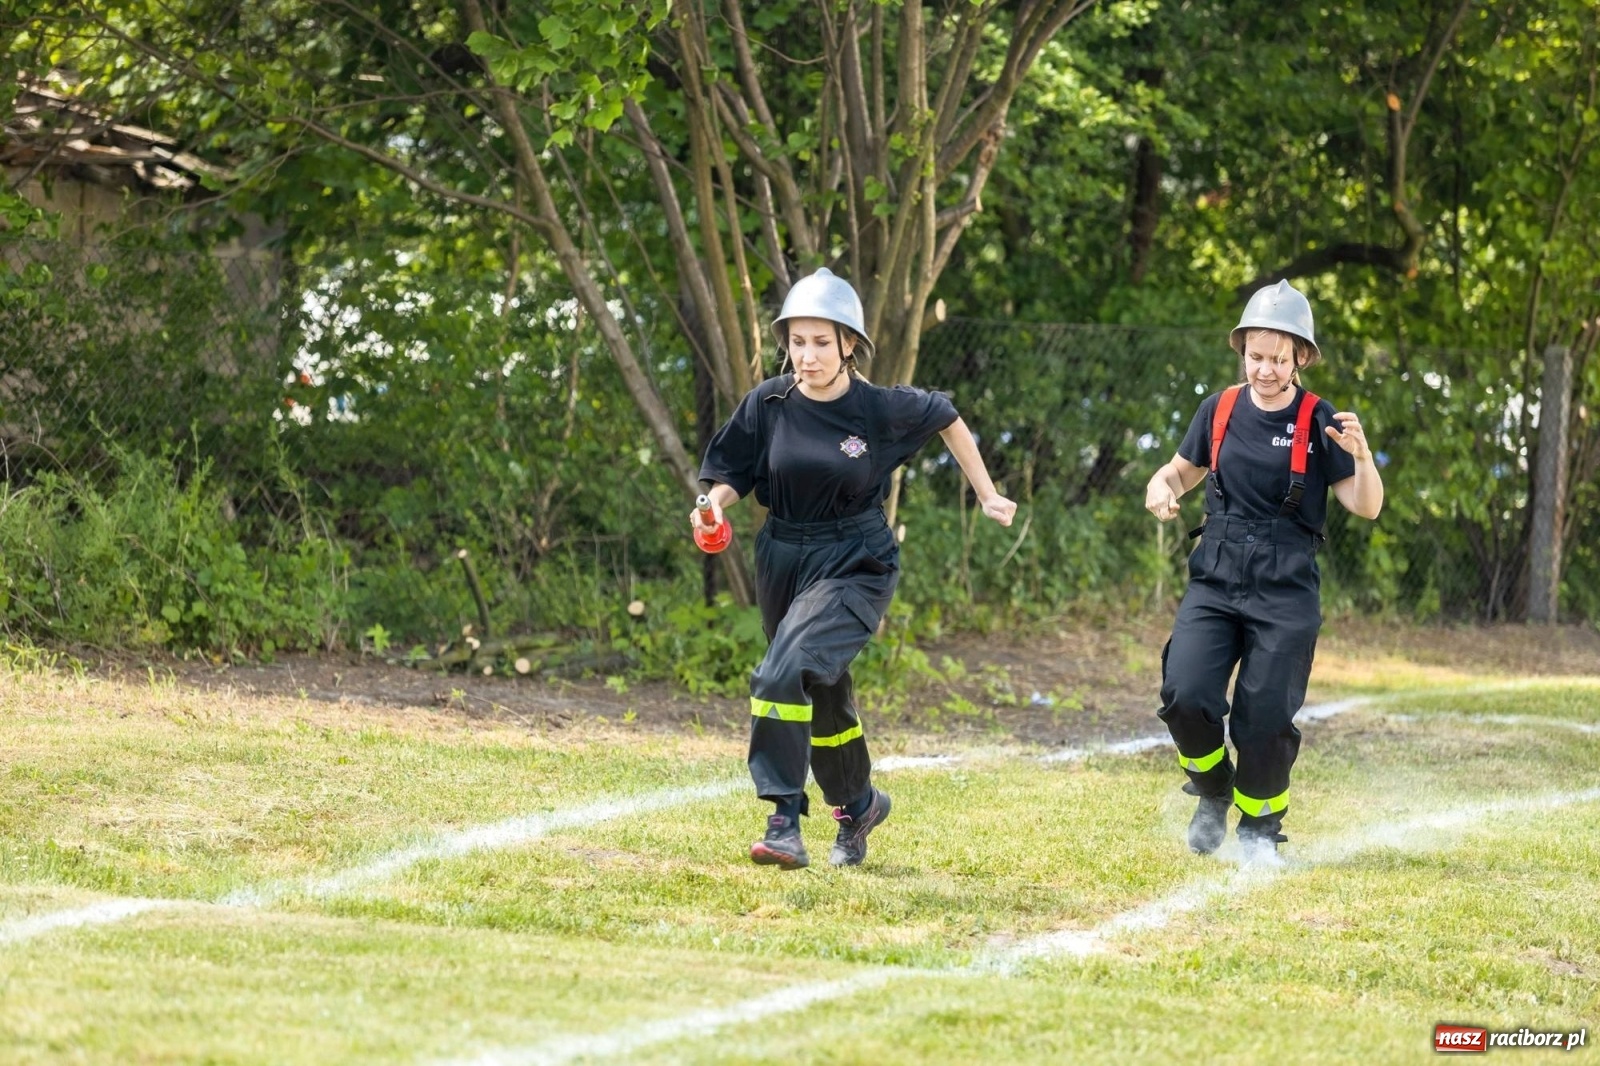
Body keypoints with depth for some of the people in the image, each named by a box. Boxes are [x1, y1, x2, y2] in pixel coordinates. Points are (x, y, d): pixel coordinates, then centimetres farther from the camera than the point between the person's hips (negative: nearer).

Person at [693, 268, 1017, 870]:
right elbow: (732, 475, 2)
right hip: (782, 563, 5)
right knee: (821, 694, 19)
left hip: (854, 566, -5)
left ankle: (785, 821, -25)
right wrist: (714, 506, -21)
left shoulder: (880, 409, -13)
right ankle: (858, 806, 42)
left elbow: (946, 419, 5)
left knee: (787, 671, -26)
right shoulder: (768, 404, -7)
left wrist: (987, 496, 9)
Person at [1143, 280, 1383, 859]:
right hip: (1215, 581, 2)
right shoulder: (1220, 410, 6)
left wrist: (1361, 456, -26)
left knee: (1265, 717, -5)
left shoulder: (1319, 423, -3)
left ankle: (1261, 826, 21)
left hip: (1286, 593, -2)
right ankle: (1213, 793, 15)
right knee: (1185, 696, -14)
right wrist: (1161, 488, -3)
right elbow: (1182, 470, 20)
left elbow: (1366, 507, -6)